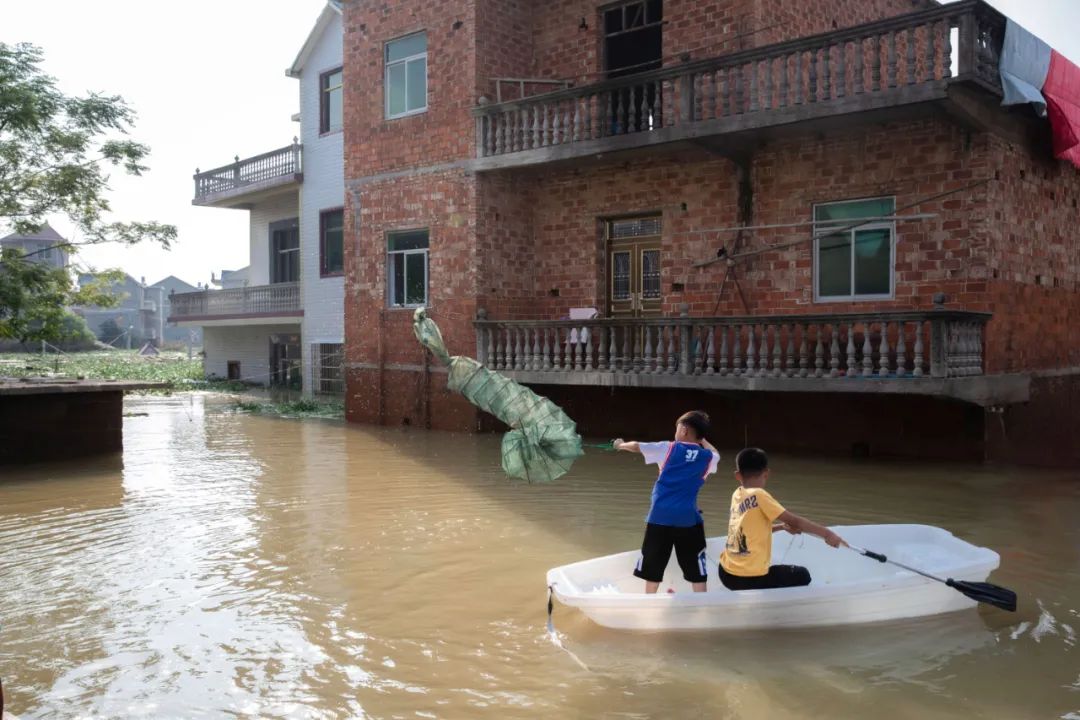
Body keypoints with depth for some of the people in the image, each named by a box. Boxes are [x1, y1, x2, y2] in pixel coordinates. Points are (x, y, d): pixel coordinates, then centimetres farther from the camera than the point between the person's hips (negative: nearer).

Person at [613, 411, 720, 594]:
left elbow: (637, 446, 8)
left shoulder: (668, 448, 1)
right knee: (696, 568, 8)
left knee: (653, 565, 12)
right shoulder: (708, 457, 7)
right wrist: (701, 438, 37)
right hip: (688, 518, 1)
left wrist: (621, 445, 26)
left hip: (660, 516, 0)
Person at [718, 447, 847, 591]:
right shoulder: (758, 495, -15)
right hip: (751, 578, -7)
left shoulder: (737, 494, 5)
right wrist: (827, 533, -10)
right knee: (802, 576, 16)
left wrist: (782, 526, 15)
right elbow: (794, 521, -16)